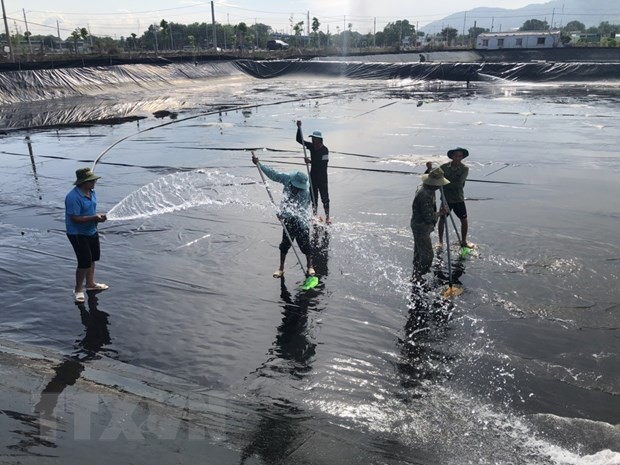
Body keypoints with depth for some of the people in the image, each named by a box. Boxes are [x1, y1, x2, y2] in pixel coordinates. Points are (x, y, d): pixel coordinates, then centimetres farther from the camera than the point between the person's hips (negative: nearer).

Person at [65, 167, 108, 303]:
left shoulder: (91, 192, 0)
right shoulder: (73, 197, -27)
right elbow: (75, 218, -28)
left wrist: (98, 216, -6)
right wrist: (94, 218, -29)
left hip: (91, 231, 9)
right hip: (78, 234, -9)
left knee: (92, 258, 21)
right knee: (84, 262, -7)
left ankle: (90, 283, 41)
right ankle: (78, 290, 12)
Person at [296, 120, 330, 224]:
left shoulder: (324, 150, -15)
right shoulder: (311, 146, 2)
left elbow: (323, 164, -23)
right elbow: (299, 140, 4)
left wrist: (310, 161, -27)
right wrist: (299, 128, -8)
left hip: (322, 177, -6)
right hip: (313, 175, 6)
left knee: (324, 197, -1)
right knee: (313, 197, 12)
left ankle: (327, 217, 8)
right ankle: (314, 215, 23)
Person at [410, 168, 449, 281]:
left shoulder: (423, 188, 2)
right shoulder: (426, 195, -31)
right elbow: (428, 217, -28)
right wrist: (440, 213, -14)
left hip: (419, 226, 11)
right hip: (421, 228, -11)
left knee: (419, 252, 24)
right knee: (427, 255, -3)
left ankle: (416, 276, 41)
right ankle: (417, 278, 6)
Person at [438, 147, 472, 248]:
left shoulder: (465, 168, -13)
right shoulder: (444, 167, -10)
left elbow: (459, 184, -24)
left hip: (458, 199, 0)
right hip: (446, 198, 0)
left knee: (464, 220, 6)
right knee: (442, 219, 10)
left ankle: (464, 242, 25)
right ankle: (440, 241, 27)